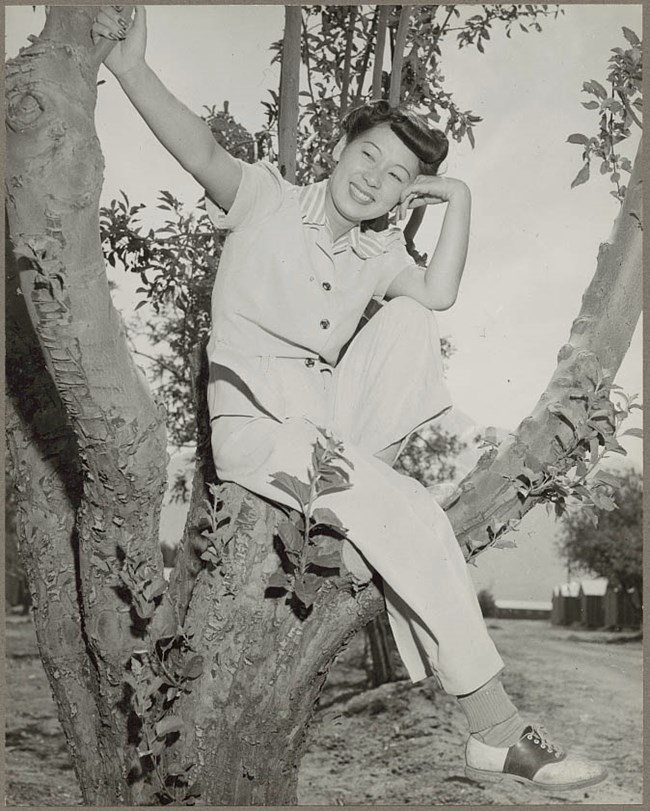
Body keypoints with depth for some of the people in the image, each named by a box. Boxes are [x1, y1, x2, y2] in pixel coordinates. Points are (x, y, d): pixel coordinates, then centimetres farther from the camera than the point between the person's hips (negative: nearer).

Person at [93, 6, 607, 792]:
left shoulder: (377, 255, 15)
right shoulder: (266, 201, 0)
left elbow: (439, 294, -4)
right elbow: (203, 152, -20)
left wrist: (459, 199, -3)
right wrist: (132, 69, -36)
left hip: (329, 420, 6)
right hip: (256, 424, -6)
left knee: (407, 321, -14)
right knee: (415, 517, -22)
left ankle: (357, 519, -17)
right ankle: (496, 735, -15)